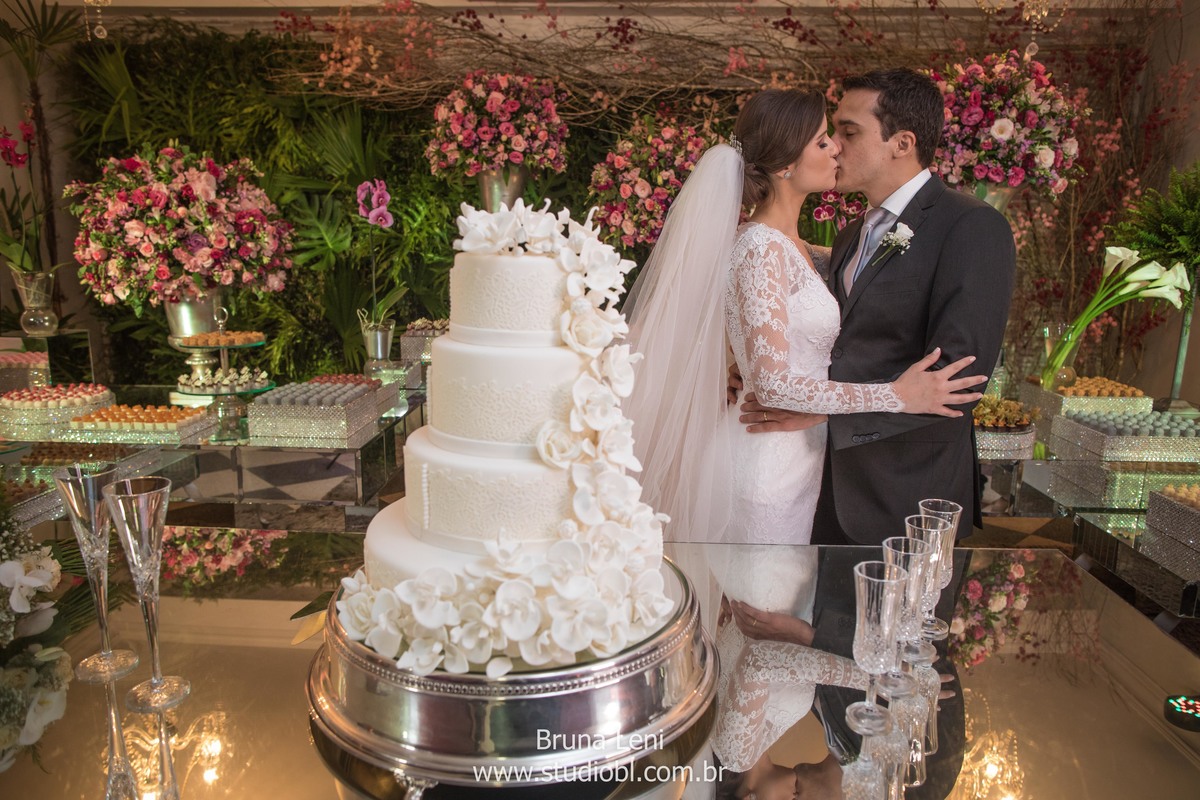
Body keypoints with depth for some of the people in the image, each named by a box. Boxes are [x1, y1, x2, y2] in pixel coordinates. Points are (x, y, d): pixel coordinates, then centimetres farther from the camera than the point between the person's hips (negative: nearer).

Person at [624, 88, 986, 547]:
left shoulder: (790, 247, 9)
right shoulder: (760, 249, -19)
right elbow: (773, 384, -25)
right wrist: (897, 396, -22)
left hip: (800, 453, 9)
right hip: (771, 463, -9)